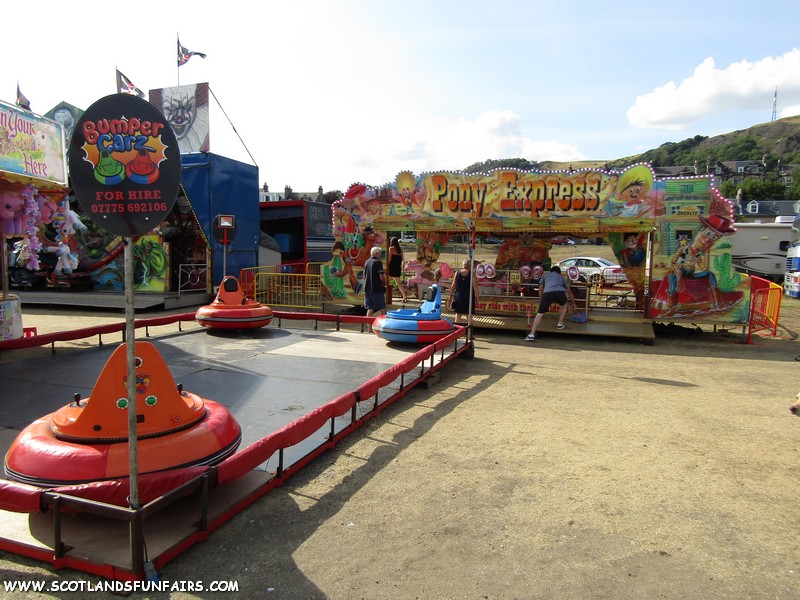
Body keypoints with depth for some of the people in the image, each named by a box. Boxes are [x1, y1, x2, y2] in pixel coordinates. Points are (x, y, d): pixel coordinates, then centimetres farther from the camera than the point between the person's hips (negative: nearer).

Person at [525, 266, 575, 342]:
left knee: (539, 314, 0)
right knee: (565, 304, 35)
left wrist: (541, 301, 38)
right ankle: (560, 324, 34)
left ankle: (531, 335, -10)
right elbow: (569, 291, 43)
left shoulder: (545, 275, 35)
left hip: (547, 293, -1)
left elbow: (540, 288, 29)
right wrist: (573, 303, 56)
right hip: (560, 292, 1)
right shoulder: (562, 277, 36)